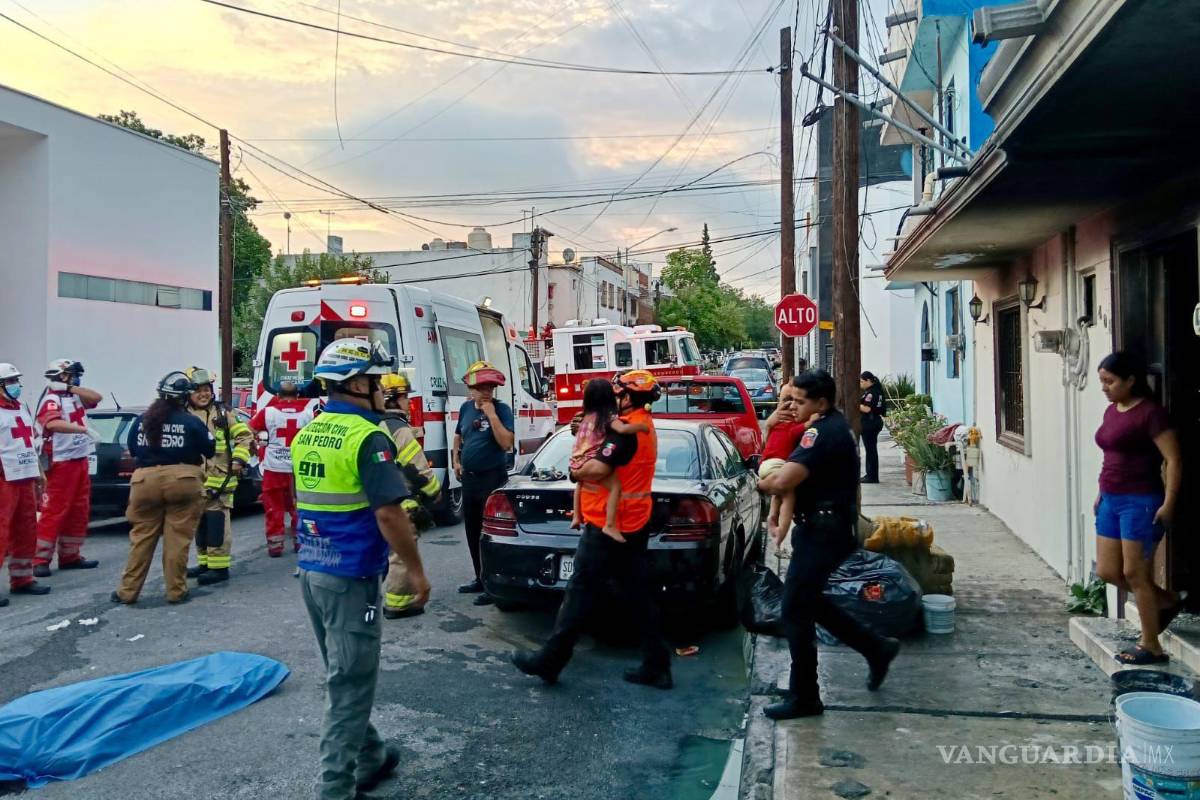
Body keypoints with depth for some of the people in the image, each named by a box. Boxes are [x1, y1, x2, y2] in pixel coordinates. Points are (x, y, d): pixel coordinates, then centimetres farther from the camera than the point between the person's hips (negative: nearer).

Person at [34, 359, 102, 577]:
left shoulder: (74, 397, 12)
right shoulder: (52, 400, -13)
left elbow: (96, 397, 1)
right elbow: (53, 424, -31)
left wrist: (72, 388, -8)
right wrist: (84, 429, -40)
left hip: (81, 460, 9)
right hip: (61, 463, -9)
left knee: (79, 511, 12)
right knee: (54, 512, -6)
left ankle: (70, 555, 21)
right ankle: (40, 560, -1)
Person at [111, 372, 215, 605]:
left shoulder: (142, 420, 7)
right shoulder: (191, 422, -5)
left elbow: (131, 449, 19)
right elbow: (210, 450, 3)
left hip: (145, 481, 3)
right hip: (182, 481, -3)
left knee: (141, 538, 12)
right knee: (177, 540, 3)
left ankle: (127, 591, 17)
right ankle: (176, 591, 9)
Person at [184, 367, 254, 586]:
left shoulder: (222, 414, 0)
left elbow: (244, 435, 3)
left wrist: (239, 460, -6)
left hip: (219, 480, -4)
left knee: (217, 524, -7)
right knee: (200, 523, 15)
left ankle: (219, 566, -2)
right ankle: (204, 562, 27)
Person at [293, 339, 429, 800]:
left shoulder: (306, 435, 9)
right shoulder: (366, 438, -18)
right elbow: (388, 512, -22)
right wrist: (416, 569, -13)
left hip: (311, 572, 9)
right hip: (350, 577, -9)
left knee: (345, 677, 20)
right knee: (349, 685, 1)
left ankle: (369, 760, 34)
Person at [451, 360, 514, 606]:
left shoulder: (501, 409, -10)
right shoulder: (466, 408, 8)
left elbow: (506, 443, -21)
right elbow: (458, 436, 23)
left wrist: (492, 414, -23)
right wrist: (456, 462, 12)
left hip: (493, 478, -7)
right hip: (469, 478, 7)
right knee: (472, 532, 14)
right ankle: (481, 579, 27)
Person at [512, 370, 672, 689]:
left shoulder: (625, 428, -19)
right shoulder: (644, 424, 14)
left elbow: (597, 469, -28)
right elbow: (613, 456, 20)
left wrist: (575, 470, -7)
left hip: (606, 525, -10)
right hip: (635, 524, 10)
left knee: (581, 593, -1)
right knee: (640, 595, 10)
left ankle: (549, 660, 9)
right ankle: (657, 667, 13)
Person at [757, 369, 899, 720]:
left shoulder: (823, 433, -21)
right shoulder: (836, 425, 12)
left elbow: (783, 482, -29)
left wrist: (761, 483, -8)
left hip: (823, 532, -10)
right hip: (827, 527, 10)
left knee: (795, 612, -2)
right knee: (809, 602, 20)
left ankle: (804, 697, 8)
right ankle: (876, 648, 30)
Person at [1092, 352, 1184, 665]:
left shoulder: (1150, 412, -14)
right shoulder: (1111, 411, 11)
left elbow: (1173, 460, -16)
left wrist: (1168, 504, -19)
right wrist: (1101, 493, 18)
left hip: (1141, 502, -8)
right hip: (1112, 501, 8)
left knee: (1135, 573, -1)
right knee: (1107, 571, 10)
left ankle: (1151, 646, 13)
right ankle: (1169, 600, 32)